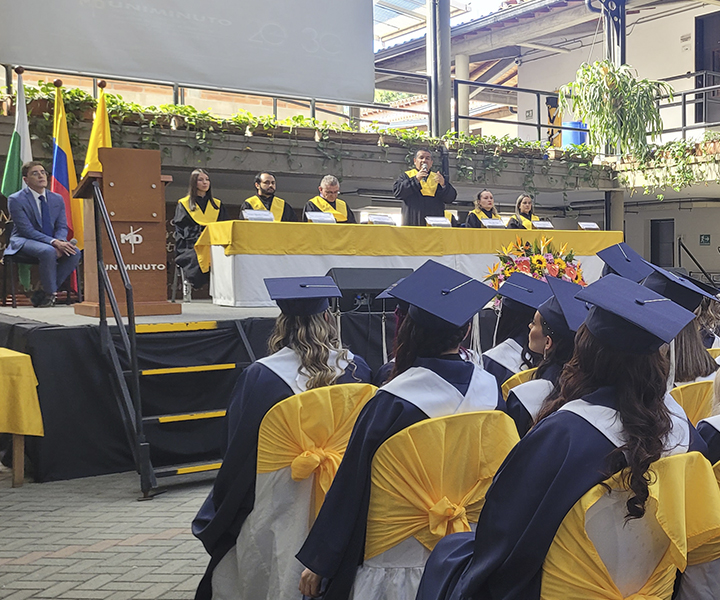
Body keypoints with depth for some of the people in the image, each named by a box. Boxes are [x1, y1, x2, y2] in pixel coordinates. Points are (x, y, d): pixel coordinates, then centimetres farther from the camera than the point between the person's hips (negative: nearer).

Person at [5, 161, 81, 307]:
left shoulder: (57, 199, 8)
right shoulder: (16, 200, -9)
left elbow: (62, 227, 5)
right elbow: (27, 230, -17)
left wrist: (61, 242, -20)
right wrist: (54, 242, -29)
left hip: (51, 243, 6)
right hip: (24, 242, -6)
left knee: (75, 253, -24)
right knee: (48, 251, -38)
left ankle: (42, 295, -15)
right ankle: (51, 294, -17)